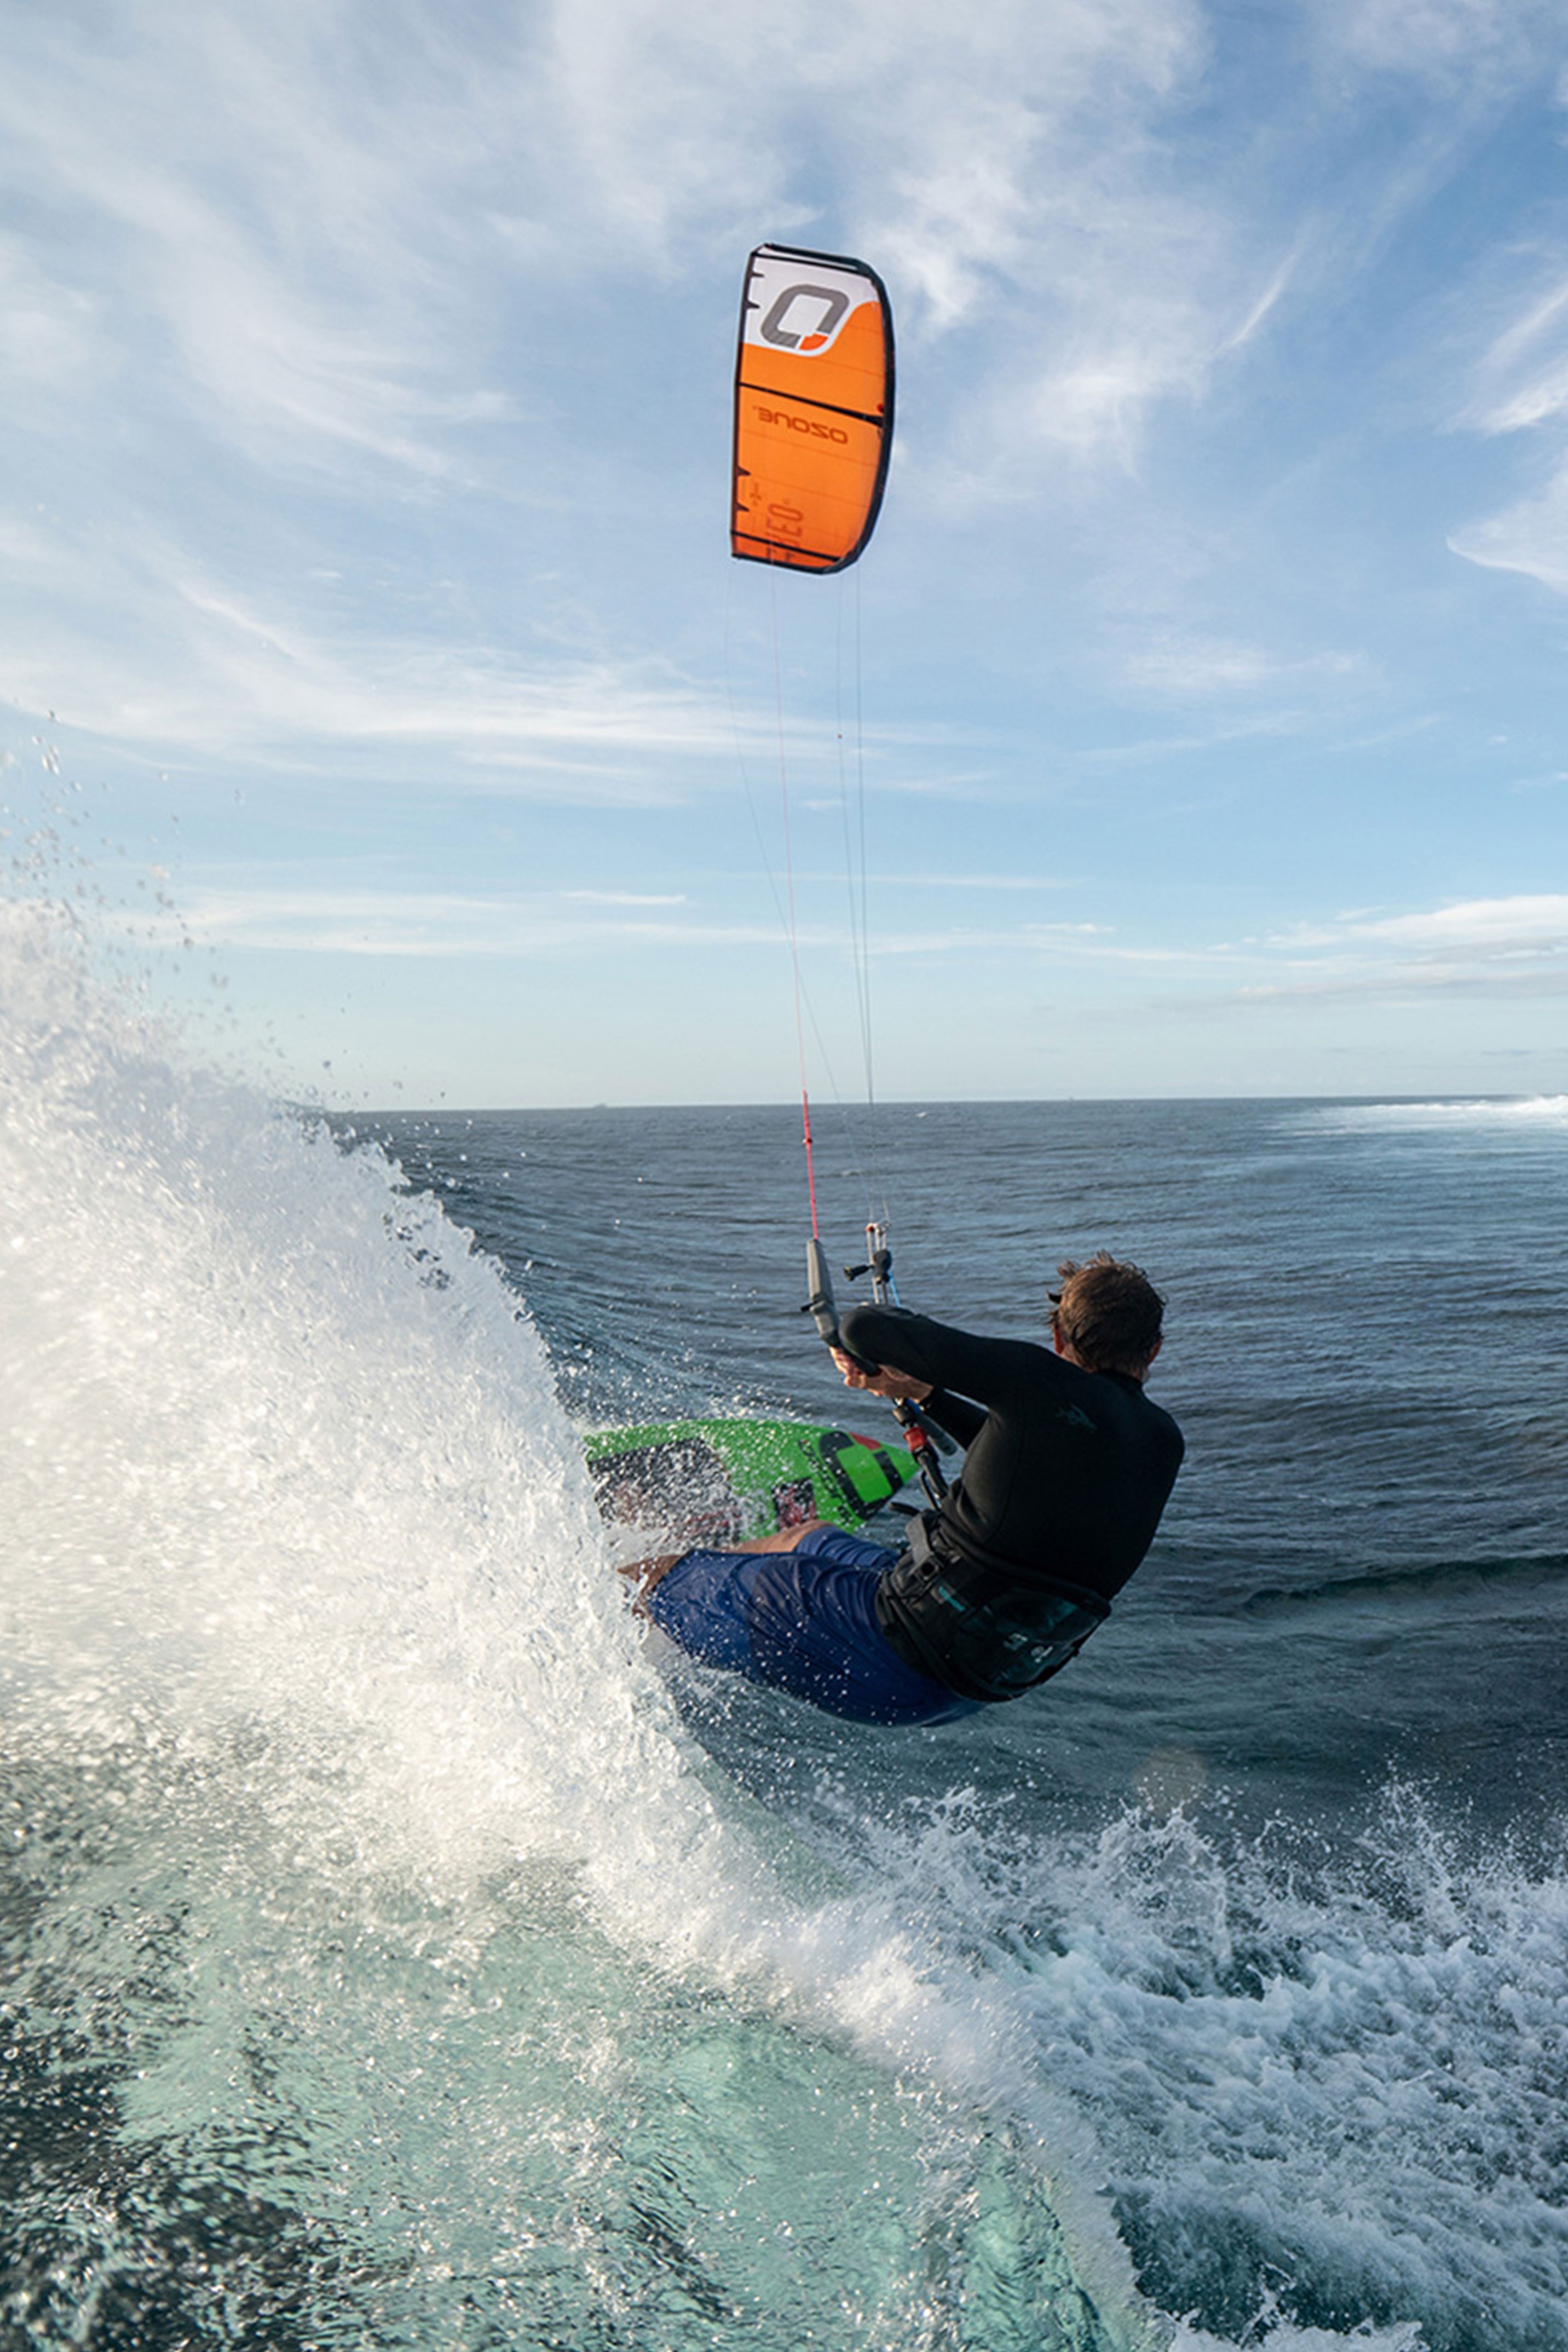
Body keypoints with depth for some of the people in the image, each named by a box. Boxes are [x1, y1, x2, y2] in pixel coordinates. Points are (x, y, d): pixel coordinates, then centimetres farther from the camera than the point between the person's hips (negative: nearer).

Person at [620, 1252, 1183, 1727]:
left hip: (909, 1644, -8)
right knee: (811, 1536, 33)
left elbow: (863, 1328, -20)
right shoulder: (1163, 1443, 1)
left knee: (659, 1576, 9)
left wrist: (857, 1351, 4)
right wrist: (924, 1393, 23)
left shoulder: (1037, 1378, -20)